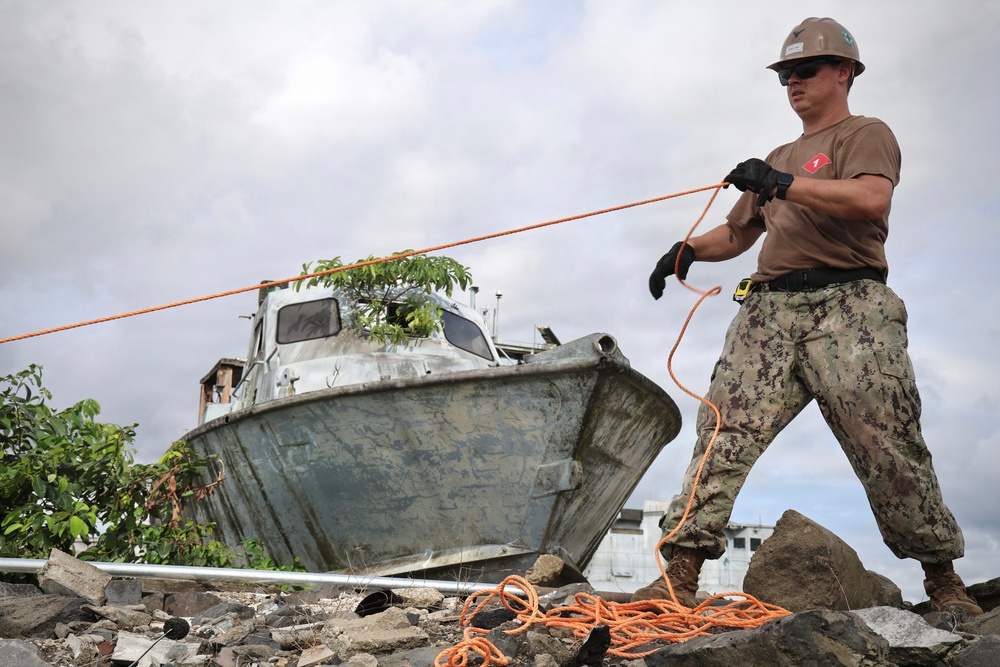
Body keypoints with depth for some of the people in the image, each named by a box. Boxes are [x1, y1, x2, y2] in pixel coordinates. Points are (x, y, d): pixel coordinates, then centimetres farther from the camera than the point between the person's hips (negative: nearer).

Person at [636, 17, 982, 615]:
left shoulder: (866, 134, 10)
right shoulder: (778, 160, 31)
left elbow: (872, 199, -12)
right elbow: (738, 233, 31)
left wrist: (784, 184, -17)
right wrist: (689, 250, 11)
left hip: (847, 304, -5)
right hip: (769, 311, 6)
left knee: (885, 444, -8)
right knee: (724, 431, -10)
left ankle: (944, 580, 9)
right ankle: (681, 574, -13)